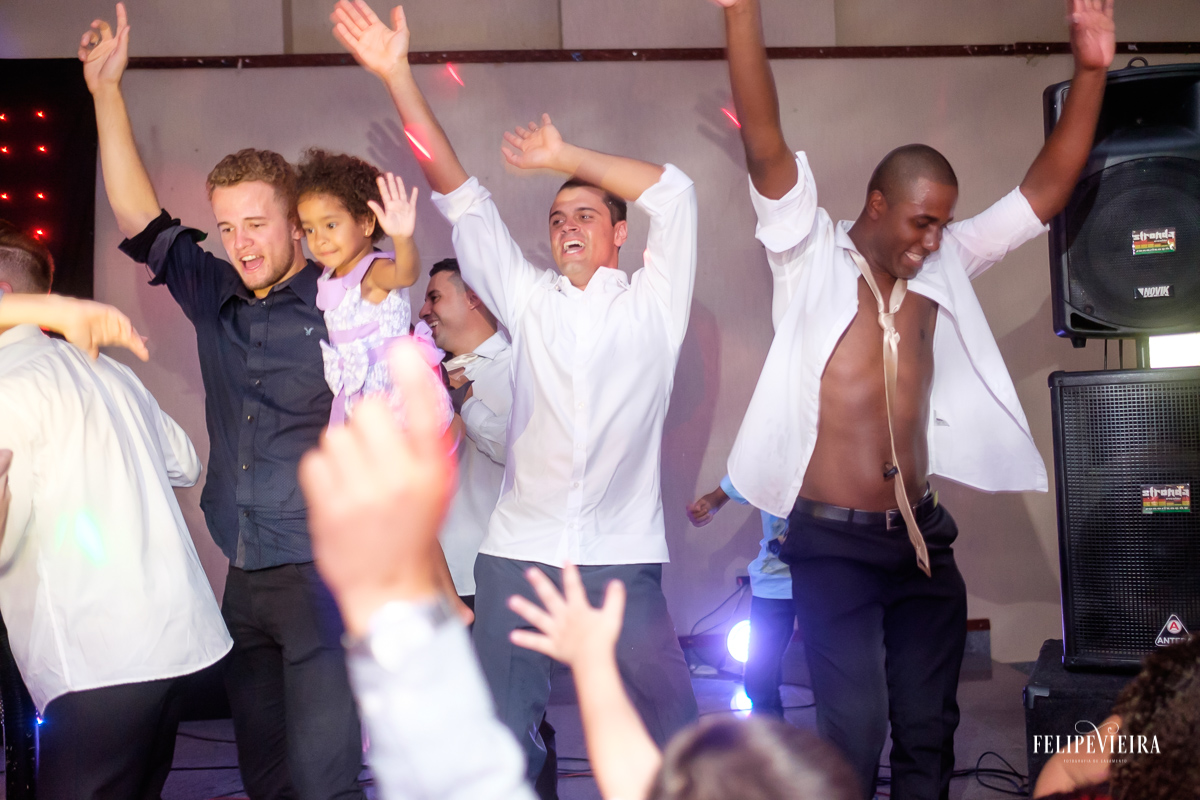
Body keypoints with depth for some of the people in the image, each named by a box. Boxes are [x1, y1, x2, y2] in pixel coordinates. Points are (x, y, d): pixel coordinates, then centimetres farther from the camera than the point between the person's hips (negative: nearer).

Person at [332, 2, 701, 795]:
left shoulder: (653, 305, 9)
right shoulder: (529, 301, 14)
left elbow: (673, 192, 0)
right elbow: (463, 200, 9)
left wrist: (566, 157, 6)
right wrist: (399, 75, 4)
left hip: (622, 557, -2)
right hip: (519, 552, 2)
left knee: (676, 733, 0)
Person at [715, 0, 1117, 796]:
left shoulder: (945, 267, 9)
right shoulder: (813, 258, -3)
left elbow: (1046, 191, 8)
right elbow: (765, 145, -15)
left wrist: (1090, 70, -2)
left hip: (921, 537, 5)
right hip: (834, 542, -5)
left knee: (929, 731, 11)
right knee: (856, 731, -8)